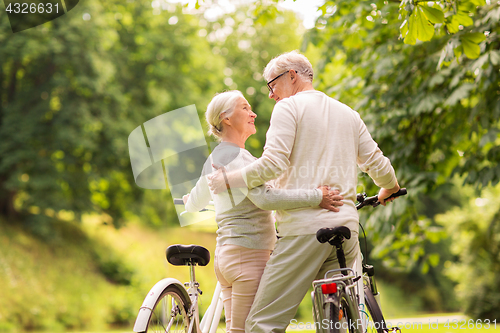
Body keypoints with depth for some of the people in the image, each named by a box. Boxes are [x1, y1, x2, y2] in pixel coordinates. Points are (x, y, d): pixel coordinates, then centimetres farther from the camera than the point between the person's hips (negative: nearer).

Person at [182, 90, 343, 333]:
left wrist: (190, 200, 56)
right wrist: (316, 197, -26)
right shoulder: (236, 156, -13)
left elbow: (194, 203, 31)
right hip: (249, 254, -10)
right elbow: (264, 197, -27)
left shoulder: (214, 159, 18)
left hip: (225, 255, 10)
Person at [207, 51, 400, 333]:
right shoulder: (349, 114, 20)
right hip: (347, 228, 7)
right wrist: (390, 189, 39)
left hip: (305, 228, -7)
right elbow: (376, 163, 19)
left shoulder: (289, 107, 1)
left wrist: (229, 180, -2)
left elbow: (272, 164, -12)